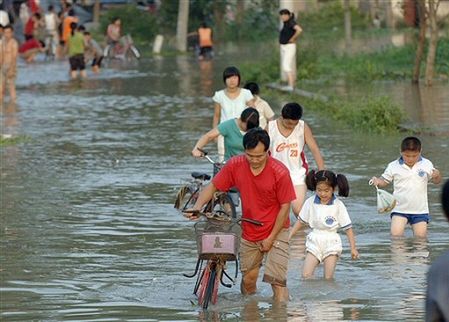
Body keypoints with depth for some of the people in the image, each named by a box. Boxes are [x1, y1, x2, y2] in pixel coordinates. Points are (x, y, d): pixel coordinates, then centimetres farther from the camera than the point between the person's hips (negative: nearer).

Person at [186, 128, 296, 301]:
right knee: (248, 280, 9)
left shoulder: (279, 172, -20)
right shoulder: (235, 165, -11)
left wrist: (271, 238, -11)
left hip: (275, 232, -4)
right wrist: (197, 207, -21)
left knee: (277, 281, -14)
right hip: (248, 233, 4)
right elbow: (212, 186, -3)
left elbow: (285, 206, -12)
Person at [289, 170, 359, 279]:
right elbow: (301, 221, 9)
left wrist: (353, 248, -6)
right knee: (306, 275, -8)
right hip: (314, 242, 2)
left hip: (331, 243, -2)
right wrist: (289, 236, 4)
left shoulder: (338, 205, -8)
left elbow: (348, 227, -4)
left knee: (328, 278, -4)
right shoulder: (310, 202, -2)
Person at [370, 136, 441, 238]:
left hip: (420, 210, 1)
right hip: (400, 209, -1)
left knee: (420, 237, 1)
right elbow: (384, 181, 6)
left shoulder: (426, 165, 0)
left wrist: (437, 175, -15)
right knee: (396, 235, -15)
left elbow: (436, 181, 8)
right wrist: (377, 181, -17)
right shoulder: (393, 166, -3)